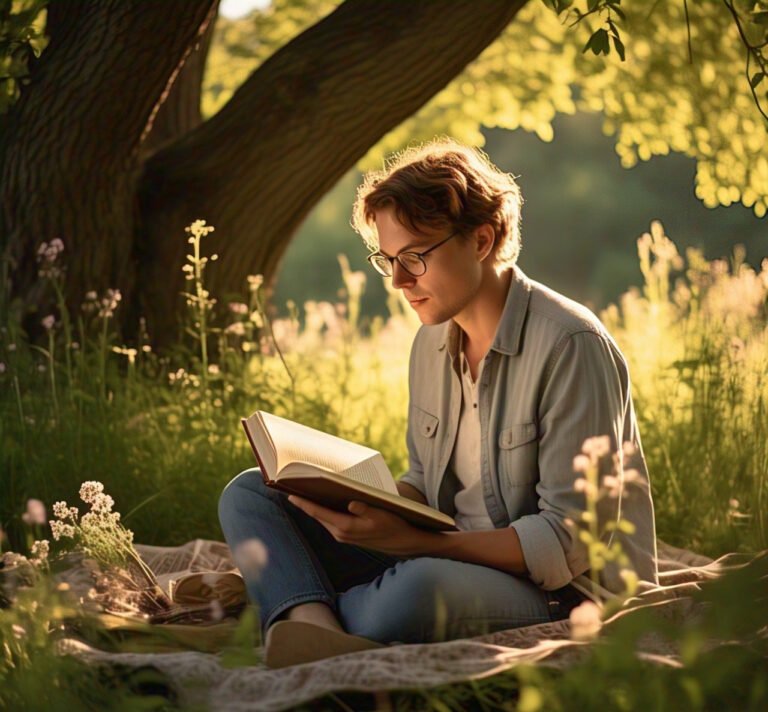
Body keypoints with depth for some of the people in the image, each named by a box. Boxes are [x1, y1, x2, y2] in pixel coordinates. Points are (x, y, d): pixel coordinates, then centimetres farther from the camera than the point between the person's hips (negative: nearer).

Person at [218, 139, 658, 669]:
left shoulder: (570, 347, -16)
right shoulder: (432, 343, 10)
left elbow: (572, 541, -19)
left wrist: (413, 541, -27)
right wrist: (364, 506, -5)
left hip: (565, 595, -8)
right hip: (451, 559, 8)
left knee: (419, 588, -42)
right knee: (250, 494, -1)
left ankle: (296, 616, -12)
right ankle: (310, 622, -31)